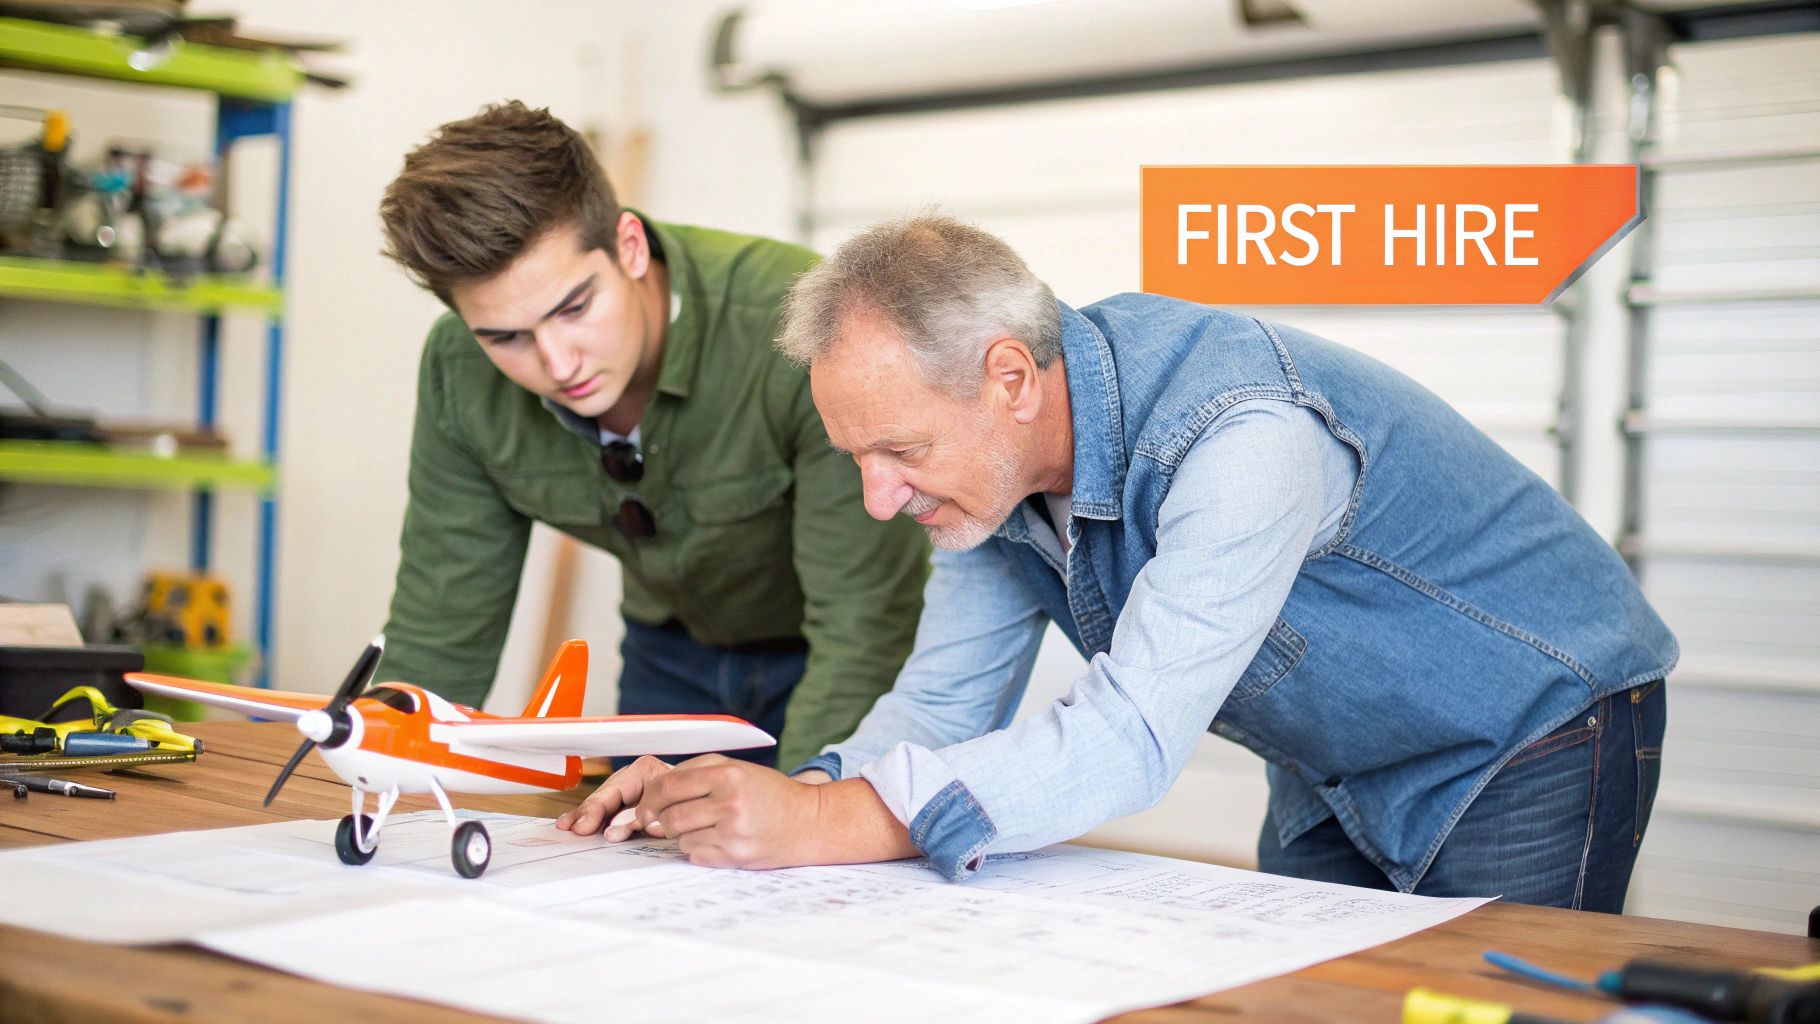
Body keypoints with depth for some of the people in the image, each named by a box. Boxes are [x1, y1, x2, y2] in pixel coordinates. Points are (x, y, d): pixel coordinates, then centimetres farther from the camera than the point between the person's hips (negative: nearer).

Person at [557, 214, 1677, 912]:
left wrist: (830, 822, -47)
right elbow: (944, 706, -7)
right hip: (1336, 773, 7)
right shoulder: (991, 459, -11)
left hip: (1532, 736, -7)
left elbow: (1132, 739, -42)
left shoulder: (1245, 434, -37)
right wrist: (766, 801, -27)